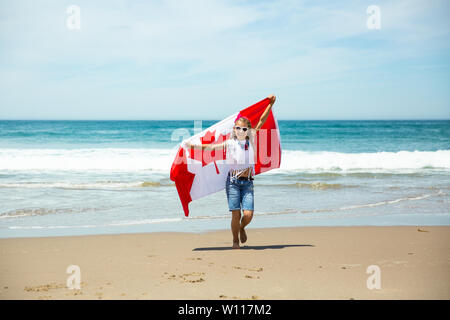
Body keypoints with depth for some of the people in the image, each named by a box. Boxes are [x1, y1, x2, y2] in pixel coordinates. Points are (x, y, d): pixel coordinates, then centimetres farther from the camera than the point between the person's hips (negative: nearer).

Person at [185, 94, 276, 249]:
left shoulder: (251, 140, 6)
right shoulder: (230, 143, 2)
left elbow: (261, 121, 5)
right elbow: (210, 147, 2)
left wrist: (270, 104, 3)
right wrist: (193, 145, -7)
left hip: (248, 182, 2)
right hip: (233, 182, -1)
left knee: (248, 214, -8)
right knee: (236, 214, -5)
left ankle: (242, 228, 27)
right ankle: (235, 240, 17)